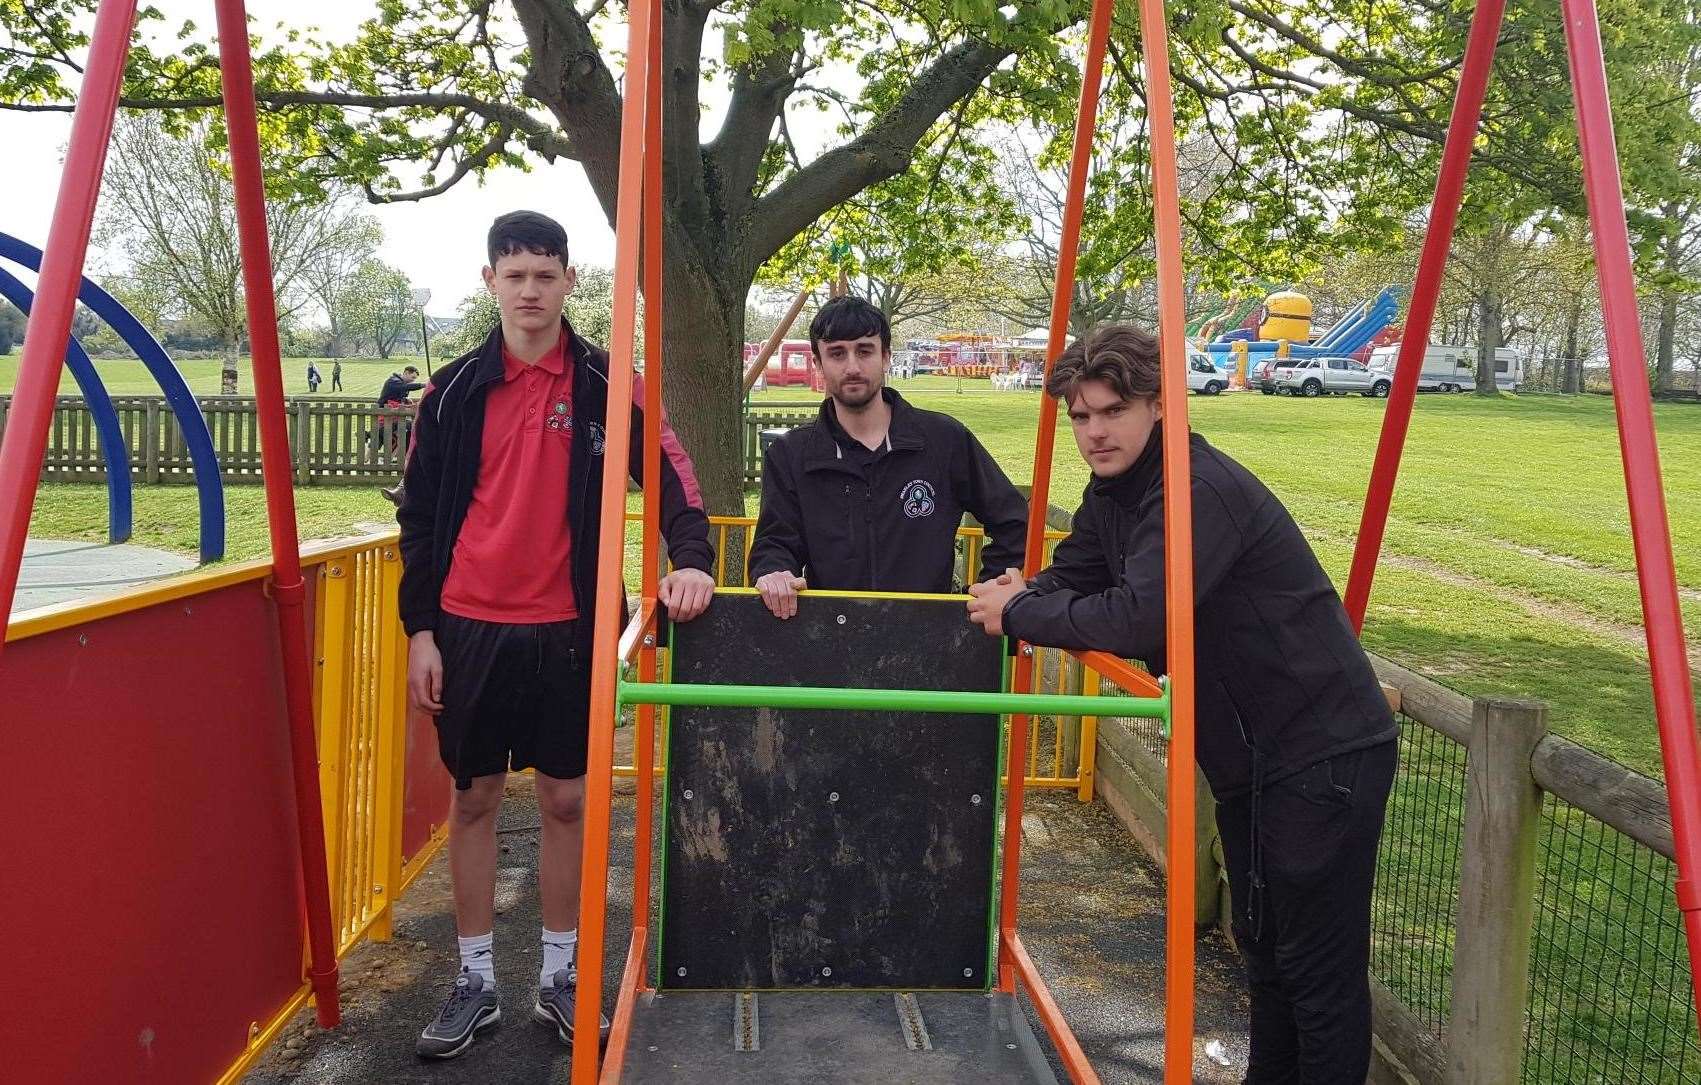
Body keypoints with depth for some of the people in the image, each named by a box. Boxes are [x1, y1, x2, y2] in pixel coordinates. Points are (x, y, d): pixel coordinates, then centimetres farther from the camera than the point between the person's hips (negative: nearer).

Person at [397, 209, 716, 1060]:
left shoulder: (605, 384, -1)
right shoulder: (456, 389, 2)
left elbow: (668, 472, -7)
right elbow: (420, 516, 6)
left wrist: (690, 558, -26)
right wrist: (419, 629, 1)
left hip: (568, 627, -1)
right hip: (471, 626, 1)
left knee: (566, 800, 8)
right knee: (473, 798, 9)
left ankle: (559, 975, 23)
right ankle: (474, 980, 23)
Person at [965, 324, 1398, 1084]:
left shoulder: (1202, 490, -24)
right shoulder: (1112, 493, 5)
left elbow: (1141, 617, -34)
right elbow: (1071, 582, 13)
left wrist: (1020, 612, -21)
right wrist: (1021, 598, -10)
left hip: (1323, 753, -9)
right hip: (1247, 752, 10)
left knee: (1319, 966, 0)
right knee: (1262, 945, 22)